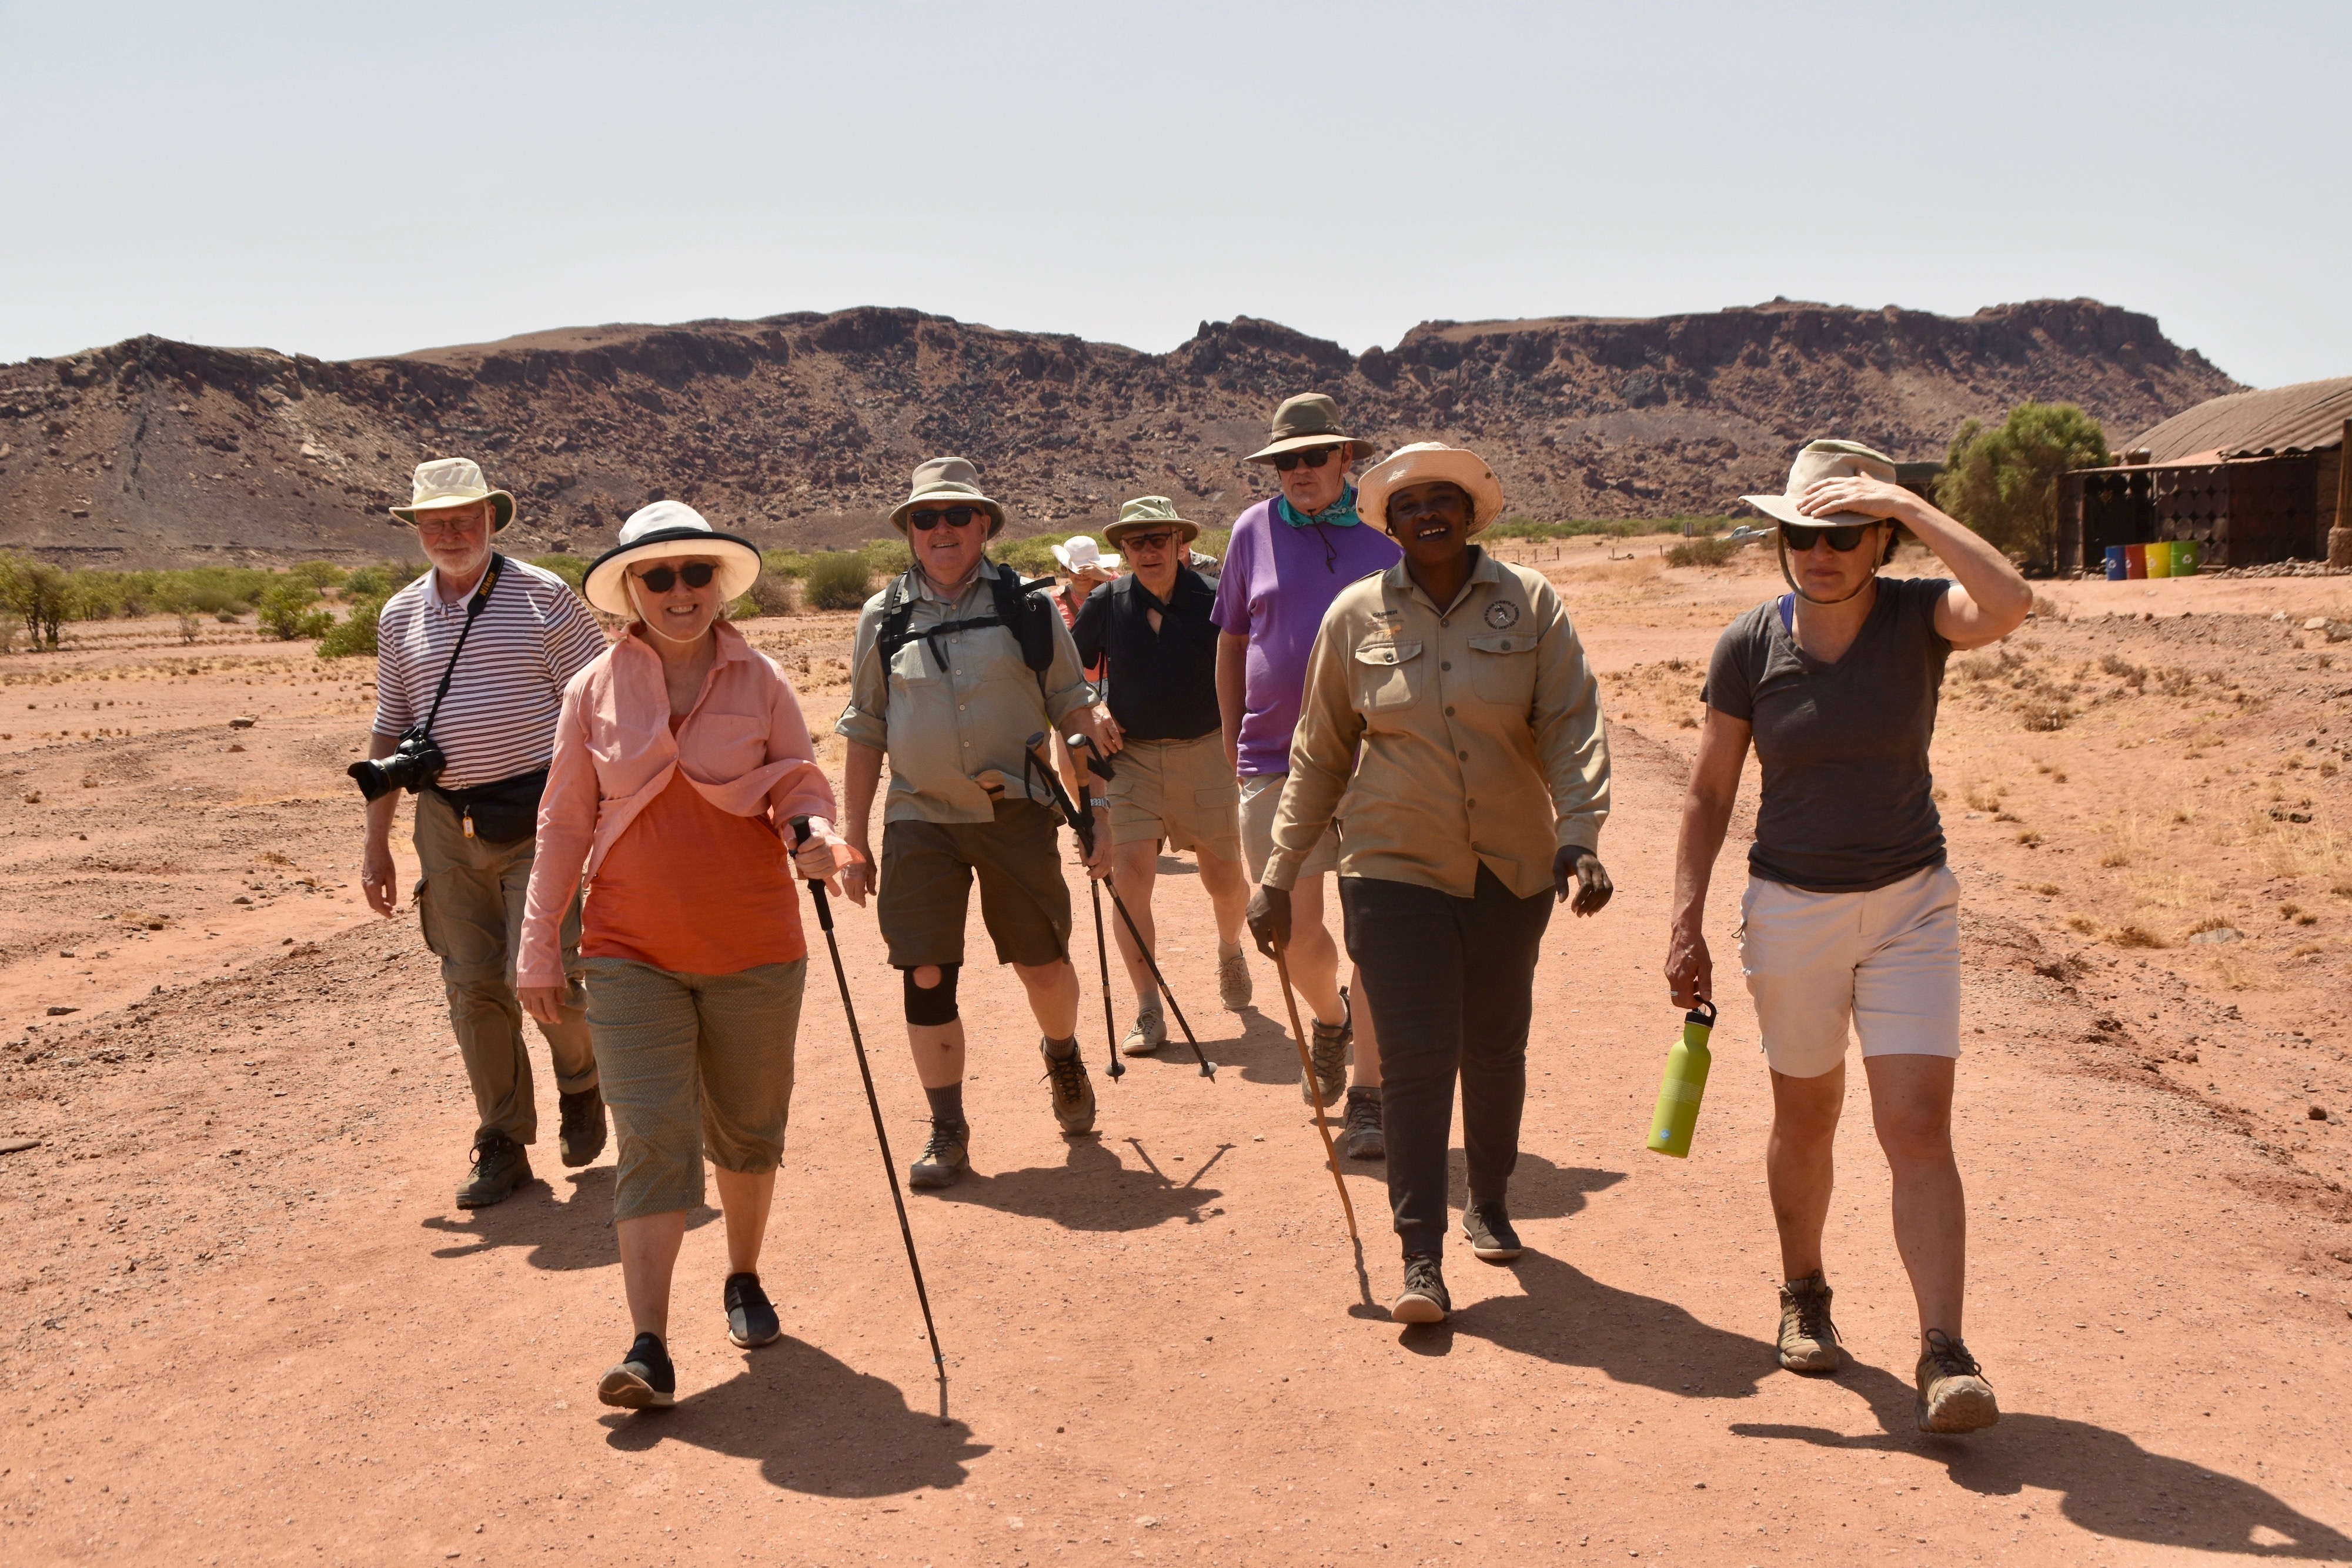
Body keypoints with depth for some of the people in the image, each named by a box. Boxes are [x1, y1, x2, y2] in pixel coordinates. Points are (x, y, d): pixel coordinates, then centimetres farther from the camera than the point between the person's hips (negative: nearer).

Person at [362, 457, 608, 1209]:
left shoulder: (543, 597, -2)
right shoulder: (400, 617, 11)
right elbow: (390, 733, 18)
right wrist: (375, 843, 14)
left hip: (539, 815, -4)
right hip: (448, 823, 4)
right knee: (472, 986, 4)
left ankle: (581, 1077, 21)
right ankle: (502, 1147, 15)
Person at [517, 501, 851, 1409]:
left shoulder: (759, 681, 0)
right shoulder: (595, 692, 1)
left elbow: (804, 787, 2)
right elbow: (564, 823, 5)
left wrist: (815, 832, -22)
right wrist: (539, 948, 4)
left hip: (753, 949, 1)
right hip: (633, 952, -1)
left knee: (747, 1130, 15)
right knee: (653, 1139, -8)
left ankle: (744, 1281, 38)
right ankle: (649, 1350, -6)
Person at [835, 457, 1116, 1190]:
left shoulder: (1027, 606, 1)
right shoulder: (884, 618, 5)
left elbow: (1074, 709, 4)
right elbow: (864, 732, 10)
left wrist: (1100, 810, -1)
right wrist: (854, 841, 8)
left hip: (1016, 814, -1)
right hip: (920, 820, 1)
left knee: (1042, 961, 6)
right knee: (927, 977, -1)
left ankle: (1065, 1059, 39)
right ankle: (948, 1131, 14)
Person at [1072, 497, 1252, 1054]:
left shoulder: (1212, 600, -7)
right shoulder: (1106, 603, -1)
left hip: (1205, 755, -1)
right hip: (1132, 758, 1)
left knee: (1226, 880, 9)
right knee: (1129, 877, -12)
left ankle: (1230, 952, 43)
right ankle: (1149, 1013, -3)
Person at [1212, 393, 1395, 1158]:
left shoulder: (1390, 528, 3)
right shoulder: (1253, 530, 7)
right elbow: (1230, 643, 15)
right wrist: (1232, 742, 11)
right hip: (1278, 759, 1)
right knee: (1293, 929, 2)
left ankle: (1367, 1099, 9)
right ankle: (1330, 1020, 35)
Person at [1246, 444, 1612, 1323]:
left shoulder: (1529, 604, -1)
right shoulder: (1357, 615, 0)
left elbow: (1573, 727, -6)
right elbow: (1320, 756, 6)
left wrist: (1579, 836, -21)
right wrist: (1279, 876, 5)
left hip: (1511, 871, 1)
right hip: (1395, 870, -1)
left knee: (1496, 1049, 15)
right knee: (1416, 1061, -5)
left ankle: (1490, 1203, 38)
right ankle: (1421, 1257, 3)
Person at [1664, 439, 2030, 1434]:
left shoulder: (1917, 617, -9)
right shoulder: (1750, 645, -8)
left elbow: (2009, 604, -34)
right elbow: (1709, 796, -1)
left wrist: (1906, 504, -29)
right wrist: (1686, 926, -5)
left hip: (1912, 904, -1)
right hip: (1791, 910, 1)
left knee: (1918, 1126, -8)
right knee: (1806, 1116, 15)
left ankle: (1944, 1354, -3)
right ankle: (1804, 1294, 37)